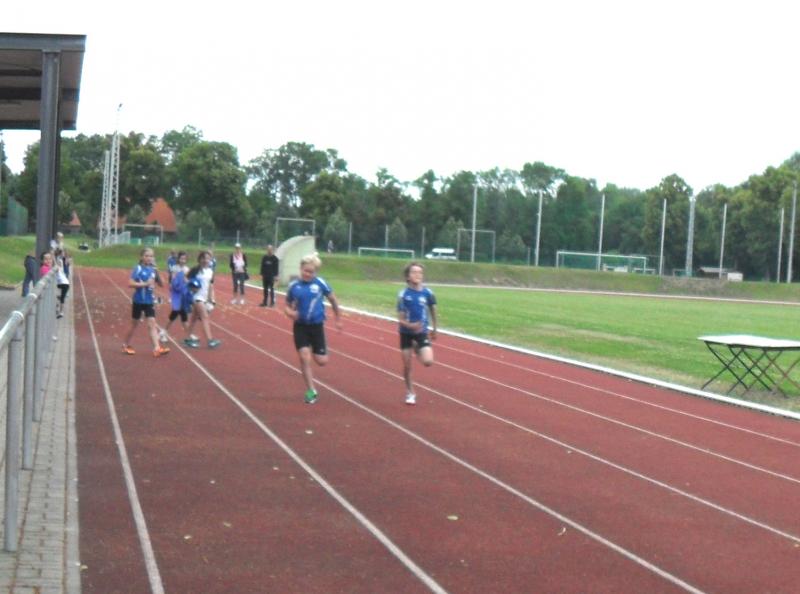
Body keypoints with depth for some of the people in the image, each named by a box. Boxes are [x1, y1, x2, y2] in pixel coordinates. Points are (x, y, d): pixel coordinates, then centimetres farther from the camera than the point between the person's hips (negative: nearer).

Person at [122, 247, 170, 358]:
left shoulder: (153, 270, 3)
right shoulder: (138, 268, -11)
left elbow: (161, 284, 5)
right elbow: (130, 284, -19)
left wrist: (156, 274, -10)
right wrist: (145, 284, -26)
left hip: (149, 301, 3)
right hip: (138, 301, -3)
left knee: (152, 324, -6)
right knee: (134, 324, 9)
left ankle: (157, 348, -14)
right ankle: (126, 345, 28)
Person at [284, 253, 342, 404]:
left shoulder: (320, 283, -9)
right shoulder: (294, 286, -4)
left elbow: (333, 300, 4)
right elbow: (287, 306, 7)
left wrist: (338, 319, 12)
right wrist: (290, 312, -17)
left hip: (317, 326, 0)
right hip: (300, 326, 0)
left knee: (322, 361, 0)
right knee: (304, 358, -8)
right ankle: (311, 391, 6)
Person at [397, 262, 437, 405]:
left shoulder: (427, 293, -8)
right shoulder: (403, 295, -13)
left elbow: (433, 311, 9)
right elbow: (400, 318, -11)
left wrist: (434, 329, 18)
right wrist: (410, 325, -31)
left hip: (422, 333, 1)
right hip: (406, 333, -1)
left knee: (428, 362, -17)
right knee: (407, 366, 4)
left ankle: (418, 351, 19)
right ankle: (410, 393, 25)